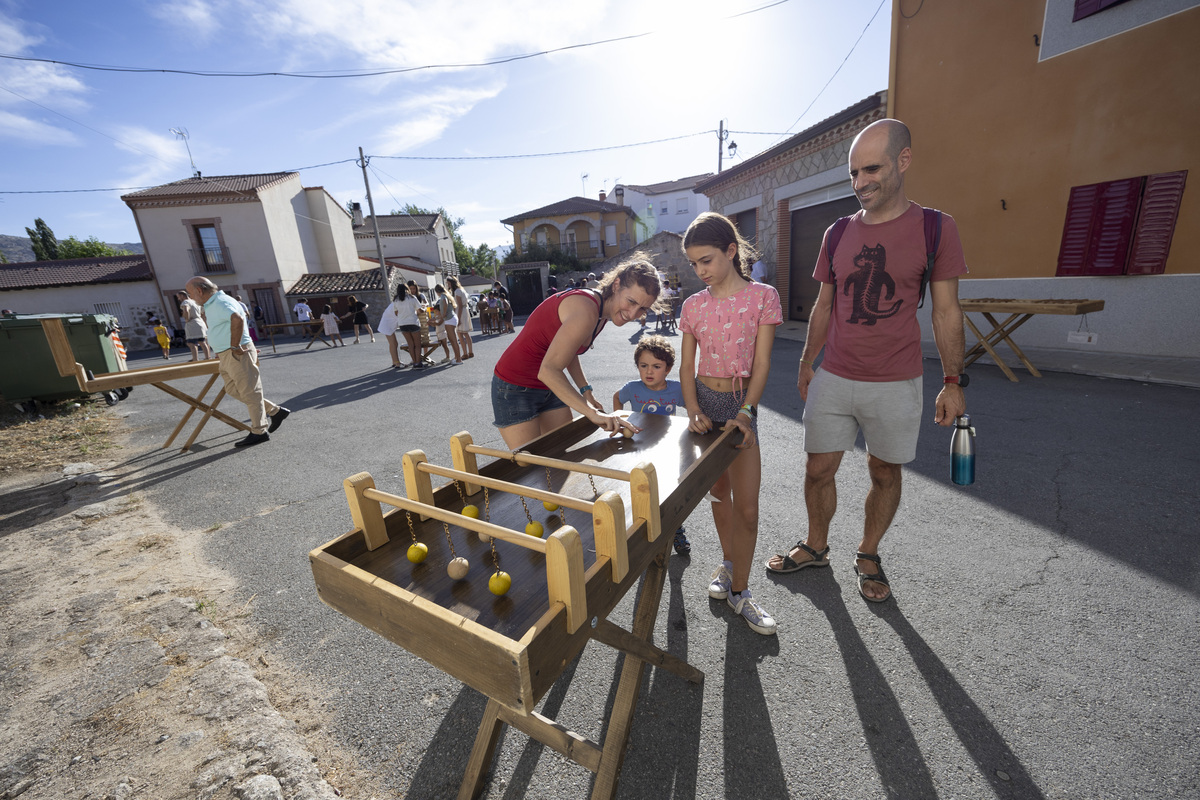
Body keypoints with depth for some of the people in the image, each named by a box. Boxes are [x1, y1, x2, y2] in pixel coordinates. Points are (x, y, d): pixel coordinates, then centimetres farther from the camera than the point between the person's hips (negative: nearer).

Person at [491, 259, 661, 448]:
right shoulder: (586, 310, -28)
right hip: (515, 389, -8)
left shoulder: (603, 312, 0)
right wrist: (593, 413, -40)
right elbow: (548, 370, -35)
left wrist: (587, 391, 3)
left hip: (550, 388, 8)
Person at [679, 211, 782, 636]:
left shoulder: (762, 296, -4)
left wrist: (745, 413, -19)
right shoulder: (694, 305, 4)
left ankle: (739, 591, 17)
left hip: (741, 405, -2)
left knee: (747, 508, 0)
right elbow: (687, 366, 3)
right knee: (718, 495, 15)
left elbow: (761, 364, -8)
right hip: (704, 402, 3)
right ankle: (728, 563, 37)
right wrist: (694, 411, -11)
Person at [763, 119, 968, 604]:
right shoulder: (837, 234, 6)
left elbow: (946, 311, 0)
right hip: (833, 380, 2)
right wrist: (807, 362, 12)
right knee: (818, 470, 7)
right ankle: (816, 546, 30)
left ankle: (868, 556, 33)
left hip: (895, 385, -2)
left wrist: (952, 381, -2)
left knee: (885, 473, 11)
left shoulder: (935, 228, -2)